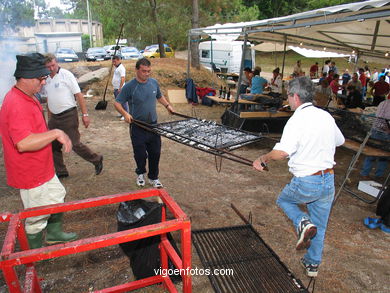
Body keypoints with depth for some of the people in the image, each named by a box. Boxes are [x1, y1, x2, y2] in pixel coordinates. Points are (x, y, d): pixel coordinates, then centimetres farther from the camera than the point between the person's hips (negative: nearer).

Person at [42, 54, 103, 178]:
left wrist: (85, 114, -16)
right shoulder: (46, 79, 10)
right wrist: (50, 119, 18)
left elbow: (79, 95, -12)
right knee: (53, 146, 12)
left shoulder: (66, 74, -10)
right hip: (54, 117, 7)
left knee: (75, 144, -5)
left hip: (68, 116, -7)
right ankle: (61, 171, 26)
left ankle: (97, 160, 15)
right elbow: (49, 100, 18)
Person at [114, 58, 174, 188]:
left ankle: (153, 178, 27)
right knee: (140, 154, 7)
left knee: (155, 153, 8)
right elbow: (117, 103, -8)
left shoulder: (154, 83, 3)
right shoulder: (129, 86, -12)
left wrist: (168, 105, 7)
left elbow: (159, 97, 22)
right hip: (138, 127, -4)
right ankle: (140, 174, 36)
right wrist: (125, 113, -25)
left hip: (153, 125, 4)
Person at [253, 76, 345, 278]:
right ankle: (312, 264, 34)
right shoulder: (326, 116, 5)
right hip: (328, 180, 7)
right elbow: (339, 141, 22)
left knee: (284, 199, 25)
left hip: (305, 182, -6)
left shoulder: (297, 120, -17)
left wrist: (262, 160, -14)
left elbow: (281, 152, -30)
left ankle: (303, 223, 1)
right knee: (319, 226, 21)